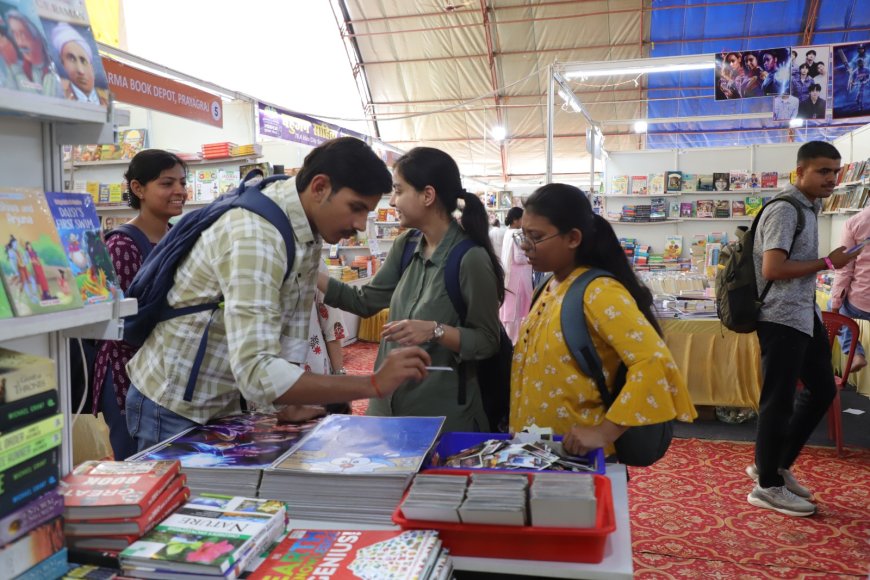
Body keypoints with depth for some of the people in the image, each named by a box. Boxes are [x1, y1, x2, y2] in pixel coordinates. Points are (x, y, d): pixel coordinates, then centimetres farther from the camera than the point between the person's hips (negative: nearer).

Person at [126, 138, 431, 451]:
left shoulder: (309, 233, -3)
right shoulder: (255, 235, -31)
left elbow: (292, 322, 2)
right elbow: (257, 374, -39)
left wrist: (291, 405, -3)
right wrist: (375, 384, -36)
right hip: (172, 406, -8)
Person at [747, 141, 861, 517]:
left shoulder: (809, 208, 14)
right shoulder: (785, 210, -16)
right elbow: (772, 269, -24)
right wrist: (827, 263, -15)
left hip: (804, 315, 10)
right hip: (781, 319, -10)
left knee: (822, 390, 17)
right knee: (779, 400, -2)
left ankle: (776, 466, 27)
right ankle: (767, 486, 11)